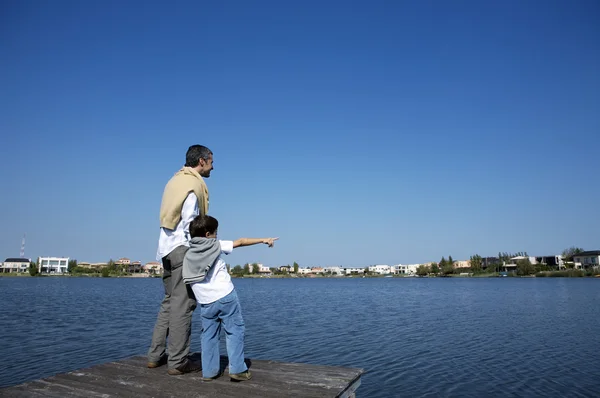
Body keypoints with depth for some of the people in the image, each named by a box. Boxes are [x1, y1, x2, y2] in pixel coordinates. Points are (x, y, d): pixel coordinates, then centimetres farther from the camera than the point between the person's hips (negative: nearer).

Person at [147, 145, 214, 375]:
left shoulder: (175, 180, 17)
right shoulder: (194, 184, -10)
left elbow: (170, 217, 14)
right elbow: (190, 223, -16)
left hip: (167, 247, 9)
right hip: (183, 249, -9)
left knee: (169, 302, 16)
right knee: (183, 305, -4)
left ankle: (156, 355, 21)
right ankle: (177, 362, 1)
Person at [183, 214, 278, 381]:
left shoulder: (188, 255, 10)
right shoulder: (216, 245, -1)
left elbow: (188, 281, 11)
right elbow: (241, 242, 5)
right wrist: (263, 240, 12)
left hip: (205, 302, 4)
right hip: (226, 296, -4)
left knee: (209, 336, 15)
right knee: (235, 331, 5)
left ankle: (209, 371, 19)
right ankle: (237, 369, 4)